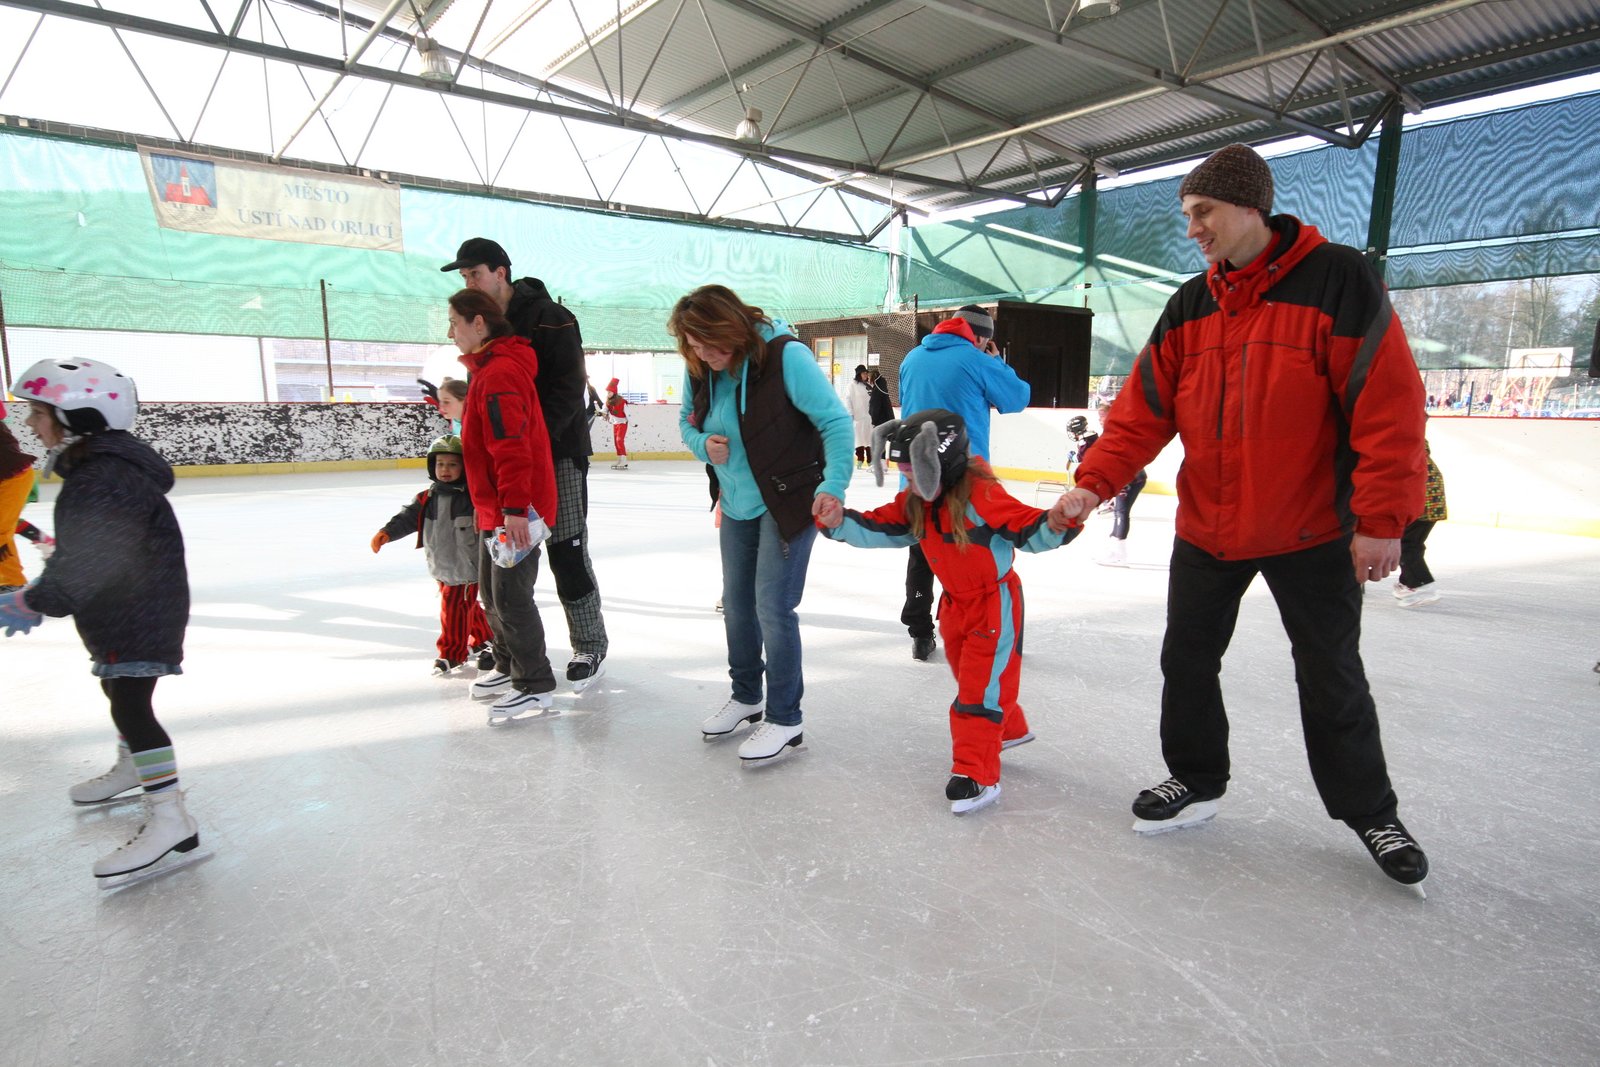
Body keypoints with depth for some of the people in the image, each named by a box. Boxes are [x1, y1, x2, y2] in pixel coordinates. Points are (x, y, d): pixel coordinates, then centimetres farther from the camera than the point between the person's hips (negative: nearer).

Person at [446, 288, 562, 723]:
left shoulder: (499, 373, -18)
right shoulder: (488, 369, 17)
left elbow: (511, 447, -26)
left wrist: (514, 508, -29)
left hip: (515, 511, -11)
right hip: (495, 508, 11)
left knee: (511, 598, -5)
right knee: (492, 595, 19)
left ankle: (534, 686, 7)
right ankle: (508, 668, 34)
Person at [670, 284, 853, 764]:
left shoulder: (785, 355, -23)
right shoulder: (700, 369, -4)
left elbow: (835, 421, -22)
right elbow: (687, 419, 11)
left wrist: (833, 486, -33)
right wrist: (704, 444, -12)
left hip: (789, 503, -7)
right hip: (737, 505, 7)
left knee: (773, 607, -7)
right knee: (736, 603, 15)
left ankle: (784, 718, 10)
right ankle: (746, 696, 36)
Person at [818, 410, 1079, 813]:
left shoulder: (981, 496, -27)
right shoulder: (915, 502, -4)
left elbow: (1030, 529, -27)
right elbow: (878, 528, -4)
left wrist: (1058, 524, -46)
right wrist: (840, 522, -17)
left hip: (994, 601, -8)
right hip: (955, 601, 9)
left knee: (981, 683, -7)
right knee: (968, 672, 23)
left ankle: (977, 774, 2)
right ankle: (1009, 728, 48)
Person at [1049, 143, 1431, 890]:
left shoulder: (1338, 281, -12)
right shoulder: (1189, 307, 4)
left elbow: (1390, 405, -15)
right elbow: (1144, 408, 0)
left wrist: (1382, 520, -17)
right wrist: (1095, 483, -11)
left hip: (1311, 532, -4)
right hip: (1206, 529, 5)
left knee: (1332, 679, 9)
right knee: (1186, 660, 11)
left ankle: (1370, 813, 31)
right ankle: (1195, 781, 33)